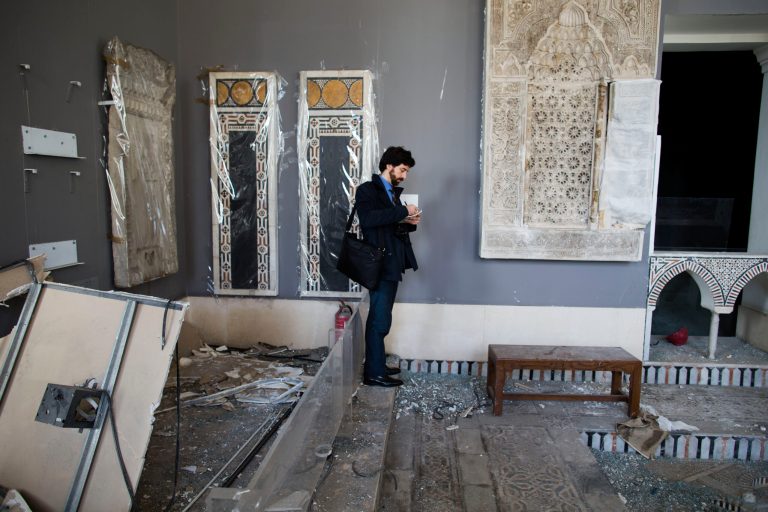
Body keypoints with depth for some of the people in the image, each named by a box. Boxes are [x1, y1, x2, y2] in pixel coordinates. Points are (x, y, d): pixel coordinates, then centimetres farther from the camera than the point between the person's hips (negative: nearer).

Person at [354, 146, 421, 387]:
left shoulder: (393, 192, 18)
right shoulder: (367, 189, -8)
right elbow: (368, 218, -27)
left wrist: (409, 223, 4)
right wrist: (403, 211, -22)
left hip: (392, 264, 9)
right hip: (380, 265, -9)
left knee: (380, 319, 14)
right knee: (380, 320, -5)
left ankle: (376, 365, 24)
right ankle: (374, 373, 4)